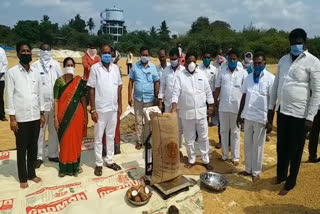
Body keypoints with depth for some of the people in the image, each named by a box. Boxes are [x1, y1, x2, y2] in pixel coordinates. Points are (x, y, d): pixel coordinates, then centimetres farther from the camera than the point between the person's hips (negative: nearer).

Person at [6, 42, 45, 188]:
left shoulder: (36, 73, 7)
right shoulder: (12, 72, -4)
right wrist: (12, 118, -10)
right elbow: (9, 96, -7)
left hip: (35, 117, 4)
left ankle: (32, 173, 27)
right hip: (21, 118, -3)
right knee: (22, 149, 7)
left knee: (33, 147, 13)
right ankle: (23, 177, 21)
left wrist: (42, 114, 8)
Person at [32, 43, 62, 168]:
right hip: (40, 103, -2)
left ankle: (53, 154, 24)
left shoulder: (56, 64, 5)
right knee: (40, 131, 5)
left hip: (55, 102, 3)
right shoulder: (35, 66, -2)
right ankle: (39, 156, 17)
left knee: (54, 130, 11)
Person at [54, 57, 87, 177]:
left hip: (77, 115, 1)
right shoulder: (59, 81, -1)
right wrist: (55, 118, -7)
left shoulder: (79, 81, 3)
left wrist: (86, 116, 3)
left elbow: (83, 99, 5)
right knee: (64, 141, 6)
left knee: (76, 140, 9)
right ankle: (64, 167, 20)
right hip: (64, 116, -1)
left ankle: (75, 165, 25)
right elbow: (56, 100, -3)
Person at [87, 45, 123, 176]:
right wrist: (93, 109, -11)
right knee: (98, 138, 7)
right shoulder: (95, 68, -6)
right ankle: (99, 163, 20)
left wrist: (120, 105, 8)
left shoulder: (116, 68, 6)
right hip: (100, 109, -4)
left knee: (111, 136, 14)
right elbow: (91, 89, -7)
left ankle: (110, 160, 28)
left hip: (113, 108, 4)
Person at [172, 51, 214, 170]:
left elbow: (208, 91, 7)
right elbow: (176, 92, -12)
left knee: (203, 137, 11)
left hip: (201, 111, 2)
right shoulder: (180, 76, -4)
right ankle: (191, 160, 29)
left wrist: (211, 107, 5)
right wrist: (174, 107, -26)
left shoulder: (202, 75, 4)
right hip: (186, 112, -1)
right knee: (189, 138, 11)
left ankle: (206, 160, 26)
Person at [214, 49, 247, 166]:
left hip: (237, 107, -2)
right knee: (224, 131, 10)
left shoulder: (243, 72, -2)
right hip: (223, 106, 2)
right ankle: (225, 154, 24)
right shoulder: (222, 72, 4)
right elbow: (217, 88, 5)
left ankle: (235, 157, 19)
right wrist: (215, 102, 2)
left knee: (235, 132, 8)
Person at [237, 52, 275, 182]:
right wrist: (239, 115, 10)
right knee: (248, 144, 14)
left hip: (261, 118, -4)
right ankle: (248, 169, 30)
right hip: (247, 116, 5)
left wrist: (270, 121, -11)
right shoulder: (249, 77, 6)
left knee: (258, 146, 8)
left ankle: (256, 172, 24)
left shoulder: (270, 78, -9)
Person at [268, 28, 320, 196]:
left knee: (295, 150, 9)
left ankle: (290, 182, 27)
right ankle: (281, 175, 38)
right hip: (282, 110, 5)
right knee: (281, 146, 17)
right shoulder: (283, 60, 8)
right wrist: (271, 107, 11)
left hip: (299, 113, -5)